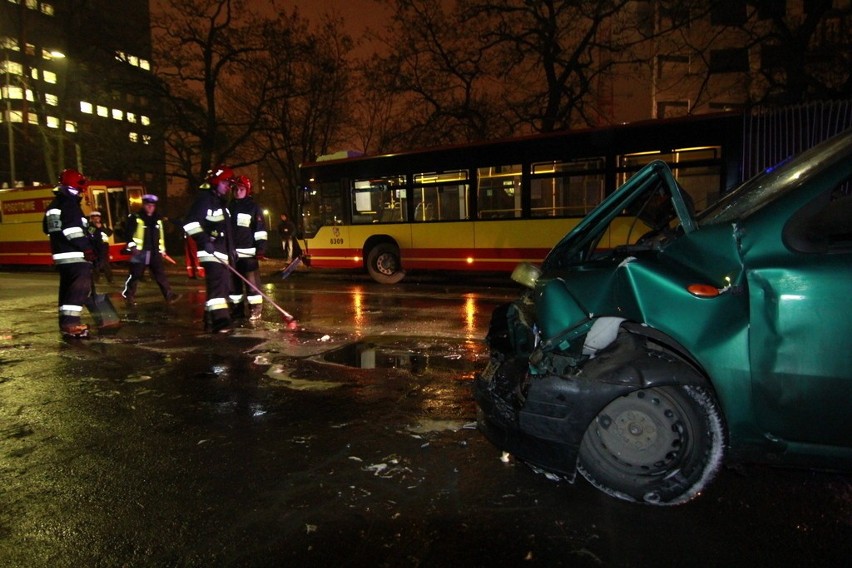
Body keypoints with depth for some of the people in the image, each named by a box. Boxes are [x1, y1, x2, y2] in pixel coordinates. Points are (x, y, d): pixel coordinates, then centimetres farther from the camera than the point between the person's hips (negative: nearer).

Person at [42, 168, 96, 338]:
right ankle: (71, 322, -20)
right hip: (75, 255, -10)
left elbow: (47, 229, 27)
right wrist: (87, 248, -19)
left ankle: (65, 322, 21)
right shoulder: (70, 204, -11)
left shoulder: (53, 206, 21)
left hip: (60, 255, 10)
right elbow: (73, 230, -20)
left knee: (67, 286, 15)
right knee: (81, 286, -13)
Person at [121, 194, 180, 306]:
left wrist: (162, 250, 19)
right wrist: (132, 246, -15)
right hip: (140, 252, -5)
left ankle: (169, 295, 2)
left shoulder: (158, 220, 15)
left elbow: (161, 236, 21)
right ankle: (128, 296, 12)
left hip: (154, 252, 5)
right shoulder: (135, 218, -2)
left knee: (161, 274, 3)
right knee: (135, 275, 0)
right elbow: (128, 233, -6)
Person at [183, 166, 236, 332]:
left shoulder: (222, 202, 22)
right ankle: (219, 319, -24)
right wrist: (204, 241, -28)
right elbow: (191, 222, -21)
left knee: (224, 285, 12)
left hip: (222, 251, 10)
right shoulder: (204, 199, -9)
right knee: (217, 283, -19)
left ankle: (211, 317, 23)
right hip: (210, 251, -10)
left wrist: (231, 250, 27)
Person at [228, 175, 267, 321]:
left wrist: (261, 248, -14)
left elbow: (260, 229, -5)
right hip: (231, 252, 6)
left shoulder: (254, 207, 0)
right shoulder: (229, 207, 17)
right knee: (233, 281, 10)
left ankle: (256, 309, -1)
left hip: (248, 252, -6)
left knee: (252, 281, -7)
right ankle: (237, 309, 19)